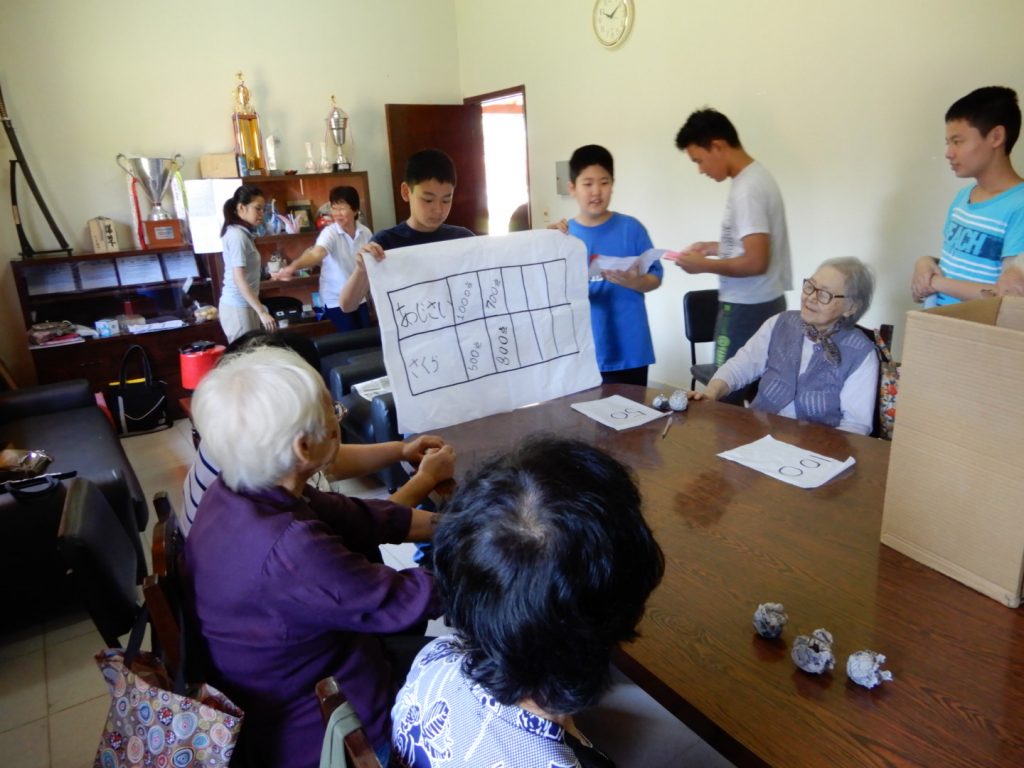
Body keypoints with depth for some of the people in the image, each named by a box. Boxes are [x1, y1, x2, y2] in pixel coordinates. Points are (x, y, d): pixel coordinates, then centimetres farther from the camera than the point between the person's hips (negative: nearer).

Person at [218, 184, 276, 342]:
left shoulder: (241, 233, 12)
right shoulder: (237, 236, -16)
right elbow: (239, 279, -22)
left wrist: (259, 309, 18)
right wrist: (262, 312, -25)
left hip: (243, 305, 9)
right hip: (238, 308, -9)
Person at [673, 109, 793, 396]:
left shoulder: (747, 188, -19)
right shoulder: (755, 177, 12)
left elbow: (756, 262, -24)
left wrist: (704, 265, -13)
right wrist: (714, 247, 14)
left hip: (747, 308, -10)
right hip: (764, 303, 10)